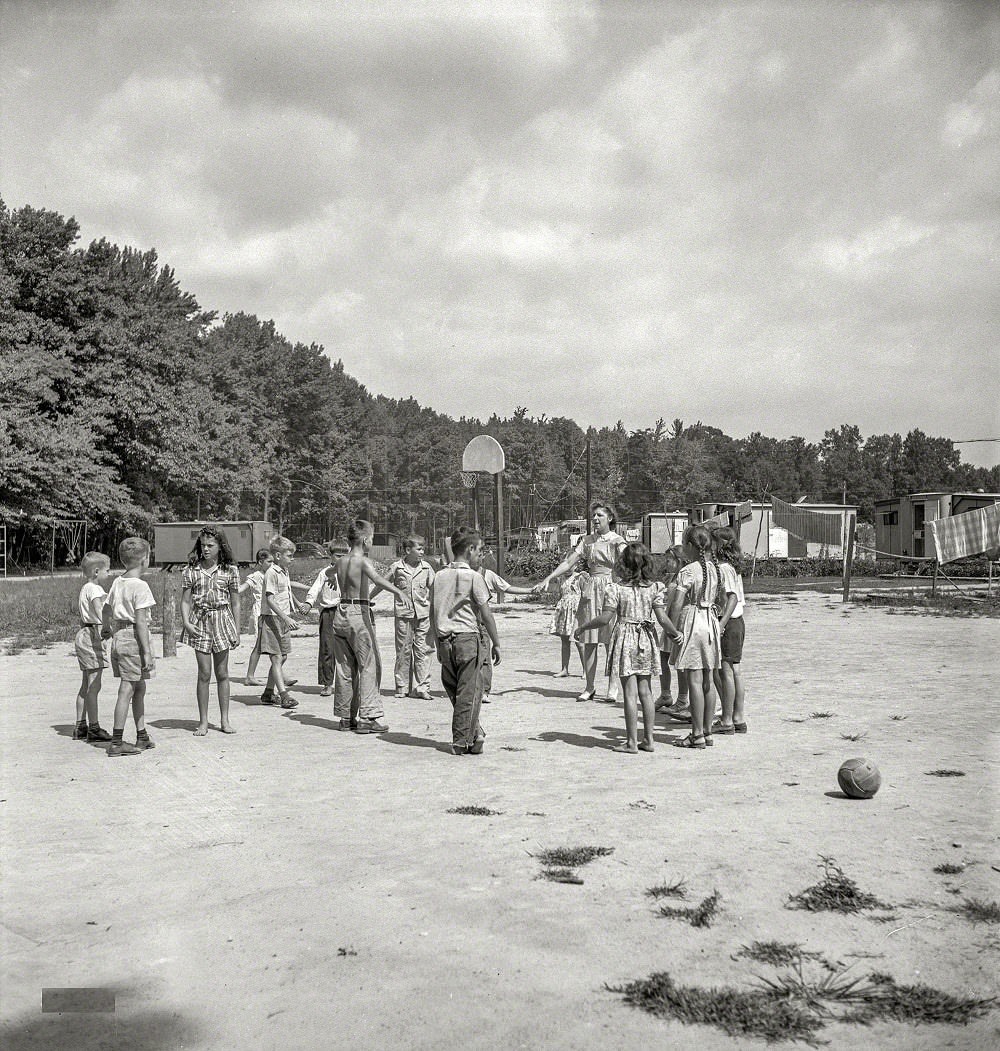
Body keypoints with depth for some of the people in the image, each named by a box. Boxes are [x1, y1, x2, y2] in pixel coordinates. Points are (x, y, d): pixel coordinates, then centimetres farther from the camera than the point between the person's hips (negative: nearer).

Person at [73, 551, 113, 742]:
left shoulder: (85, 588, 17)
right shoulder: (95, 589, -14)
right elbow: (98, 609, -28)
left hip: (84, 634, 11)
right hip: (93, 635, -11)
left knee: (86, 686, 15)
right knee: (94, 685, -6)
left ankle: (80, 727, 20)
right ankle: (93, 728, -2)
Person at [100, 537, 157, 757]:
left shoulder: (117, 582, 11)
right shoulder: (140, 586, -15)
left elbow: (106, 609, 25)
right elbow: (140, 621, -19)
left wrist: (105, 628, 44)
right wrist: (147, 652, -17)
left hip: (118, 637, 9)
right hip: (133, 639, -9)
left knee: (139, 688, 18)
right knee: (127, 690, -5)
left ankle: (142, 736, 26)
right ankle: (116, 742, -3)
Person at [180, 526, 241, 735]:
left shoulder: (230, 570, 2)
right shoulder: (192, 570, 1)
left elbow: (235, 603, 6)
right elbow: (185, 600, 3)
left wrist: (237, 631, 4)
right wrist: (186, 623, -12)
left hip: (222, 621, 1)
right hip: (200, 622, 0)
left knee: (222, 673, 6)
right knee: (204, 673, -2)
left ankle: (224, 720, 15)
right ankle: (203, 722, 7)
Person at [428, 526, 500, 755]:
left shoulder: (439, 576, 10)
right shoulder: (473, 577, -6)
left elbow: (433, 614, 13)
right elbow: (486, 615, -6)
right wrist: (496, 644, 2)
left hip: (445, 640, 6)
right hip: (468, 638, -6)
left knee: (455, 691, 13)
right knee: (469, 692, 0)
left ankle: (475, 734, 22)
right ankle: (463, 743, 3)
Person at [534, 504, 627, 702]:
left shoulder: (617, 541, 0)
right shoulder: (587, 540, 12)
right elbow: (568, 562, 8)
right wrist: (548, 578, -2)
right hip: (591, 589, 4)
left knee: (611, 641, -2)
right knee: (589, 642, 2)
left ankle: (613, 687, 7)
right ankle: (590, 687, 9)